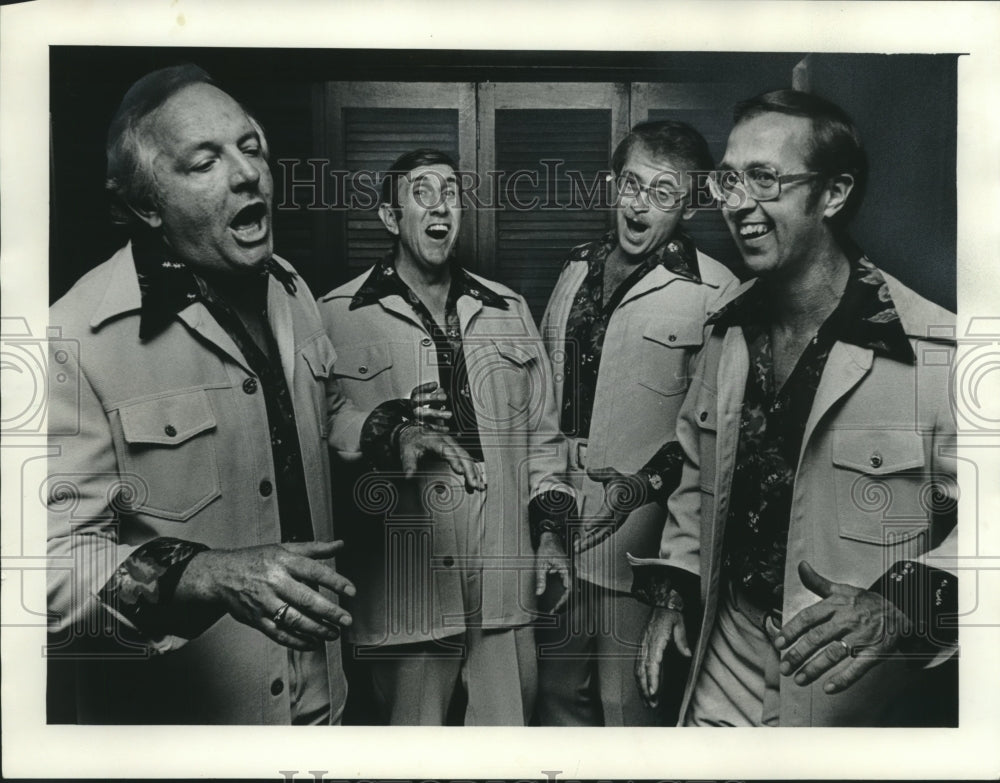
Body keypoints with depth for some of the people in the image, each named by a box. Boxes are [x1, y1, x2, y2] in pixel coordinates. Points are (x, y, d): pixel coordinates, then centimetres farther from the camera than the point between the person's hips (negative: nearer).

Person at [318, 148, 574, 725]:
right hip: (404, 586, -3)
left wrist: (549, 530, 10)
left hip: (506, 586, 4)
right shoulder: (339, 316, 0)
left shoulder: (509, 310, 14)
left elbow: (542, 431, 16)